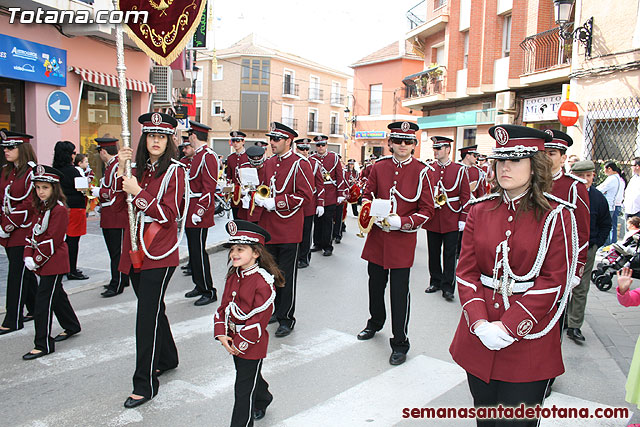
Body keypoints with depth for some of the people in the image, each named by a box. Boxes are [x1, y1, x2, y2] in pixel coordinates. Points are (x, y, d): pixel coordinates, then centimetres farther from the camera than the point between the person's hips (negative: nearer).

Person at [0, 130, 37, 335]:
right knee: (24, 271, 15)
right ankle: (35, 310, 28)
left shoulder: (32, 172, -11)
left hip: (24, 231, -8)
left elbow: (30, 204, -16)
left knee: (17, 273, -5)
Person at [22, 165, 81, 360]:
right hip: (42, 263, 9)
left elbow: (52, 241, -20)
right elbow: (34, 232, 11)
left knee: (43, 300, -7)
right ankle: (71, 326, 38)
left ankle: (43, 344, 0)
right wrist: (29, 256, -1)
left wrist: (37, 261, -15)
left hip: (54, 263, -9)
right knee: (56, 294, 20)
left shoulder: (59, 209, -17)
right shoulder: (41, 207, 11)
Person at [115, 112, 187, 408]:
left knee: (148, 315, -6)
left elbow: (169, 214, -14)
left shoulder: (175, 171, -7)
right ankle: (167, 358, 38)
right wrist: (121, 170, -6)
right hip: (136, 251, 7)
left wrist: (139, 193, -18)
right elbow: (119, 202, 5)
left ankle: (145, 384, 3)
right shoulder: (139, 168, 11)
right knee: (152, 309, 19)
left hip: (159, 253, -7)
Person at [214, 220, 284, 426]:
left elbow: (260, 318, -22)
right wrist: (221, 333, -4)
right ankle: (262, 400, 52)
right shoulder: (233, 276, 3)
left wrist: (241, 341, -20)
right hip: (234, 341, 8)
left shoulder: (263, 282, -22)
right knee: (250, 377, 27)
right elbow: (224, 306, 7)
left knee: (244, 387, 1)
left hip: (252, 344, -8)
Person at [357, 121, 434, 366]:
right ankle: (375, 322, 44)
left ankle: (400, 343, 12)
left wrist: (401, 222, -19)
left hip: (403, 239, -3)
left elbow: (427, 210, -5)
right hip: (377, 236, 4)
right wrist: (372, 215, -10)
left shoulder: (421, 172, -6)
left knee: (399, 290, -1)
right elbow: (367, 197, 11)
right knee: (376, 283, 18)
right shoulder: (379, 168, 3)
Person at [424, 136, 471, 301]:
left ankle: (447, 287, 11)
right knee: (433, 252, 10)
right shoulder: (429, 169, 5)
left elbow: (465, 196, -1)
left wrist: (463, 219, -5)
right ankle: (435, 282, 25)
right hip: (433, 219, 3)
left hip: (451, 220, -2)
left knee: (450, 254, 3)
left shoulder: (459, 170, -1)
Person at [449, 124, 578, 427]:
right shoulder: (479, 210, 3)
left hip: (528, 340, -3)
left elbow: (554, 282, -11)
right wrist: (479, 322, -14)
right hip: (479, 337, 3)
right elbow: (466, 271, -1)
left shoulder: (556, 216, -7)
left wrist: (509, 326, -17)